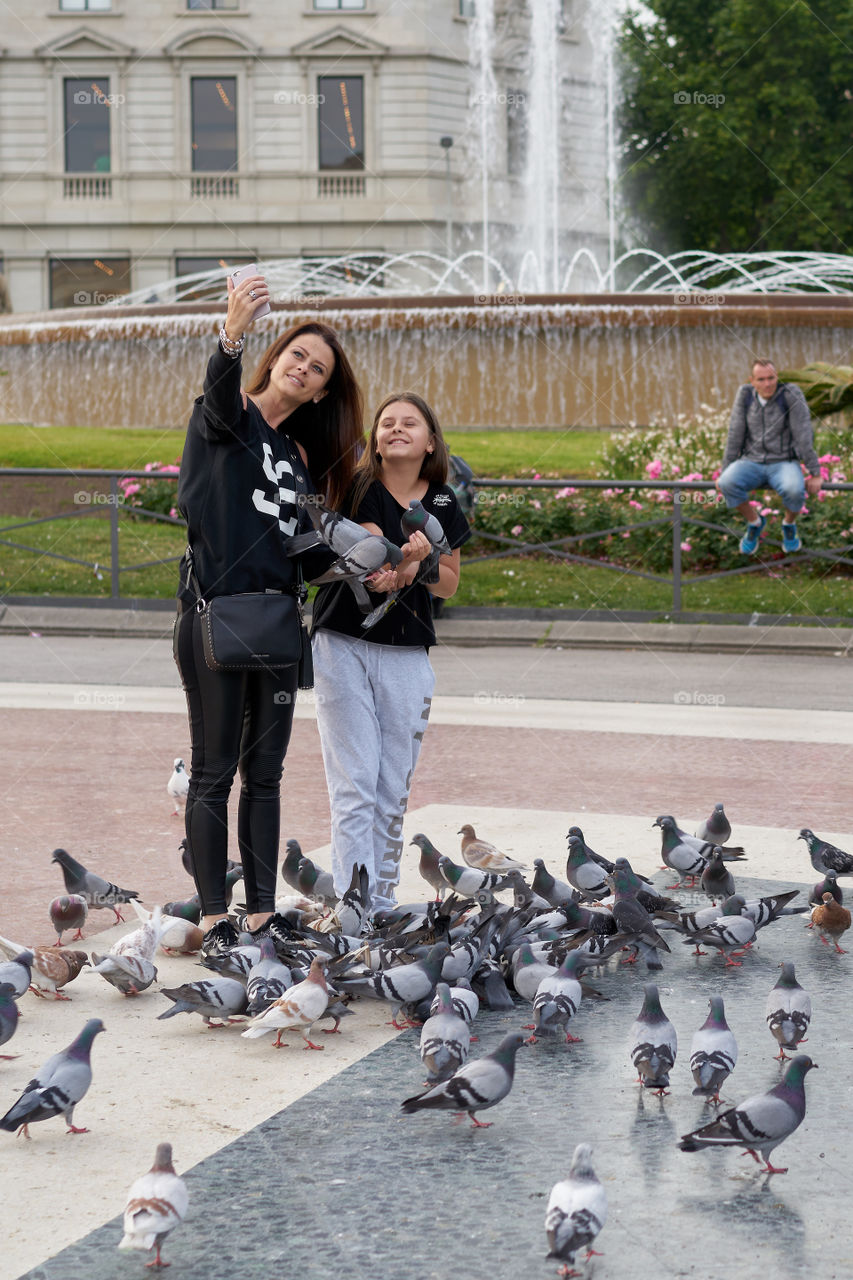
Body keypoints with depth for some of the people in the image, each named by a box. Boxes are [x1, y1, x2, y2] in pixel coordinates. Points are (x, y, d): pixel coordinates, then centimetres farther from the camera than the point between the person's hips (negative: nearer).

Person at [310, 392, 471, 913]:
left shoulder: (442, 502, 7)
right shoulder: (358, 488, -5)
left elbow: (449, 583, 13)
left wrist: (422, 565, -8)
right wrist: (408, 557, -37)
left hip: (407, 654, 4)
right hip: (345, 646, -4)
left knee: (395, 786, 6)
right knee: (354, 782, -7)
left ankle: (384, 901, 16)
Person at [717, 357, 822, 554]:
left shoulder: (792, 394, -15)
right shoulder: (745, 393, -6)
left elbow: (805, 437, -16)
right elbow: (735, 435, -4)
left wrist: (815, 475, -17)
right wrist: (725, 472, -5)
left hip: (784, 465, -2)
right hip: (752, 463, 2)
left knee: (794, 490, -36)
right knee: (727, 484, -29)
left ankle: (789, 524, -1)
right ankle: (754, 521, 0)